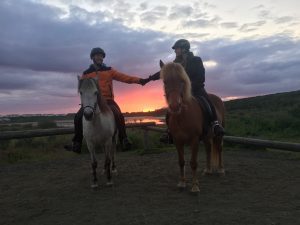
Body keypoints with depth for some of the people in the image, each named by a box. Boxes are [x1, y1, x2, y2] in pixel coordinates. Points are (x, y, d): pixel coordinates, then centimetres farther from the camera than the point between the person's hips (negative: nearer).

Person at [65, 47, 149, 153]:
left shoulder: (109, 71, 10)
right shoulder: (86, 74, 12)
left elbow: (124, 77, 2)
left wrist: (139, 80, -9)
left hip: (107, 100, -1)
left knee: (119, 116, -26)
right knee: (78, 117, -17)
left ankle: (124, 141, -15)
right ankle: (76, 144, -5)